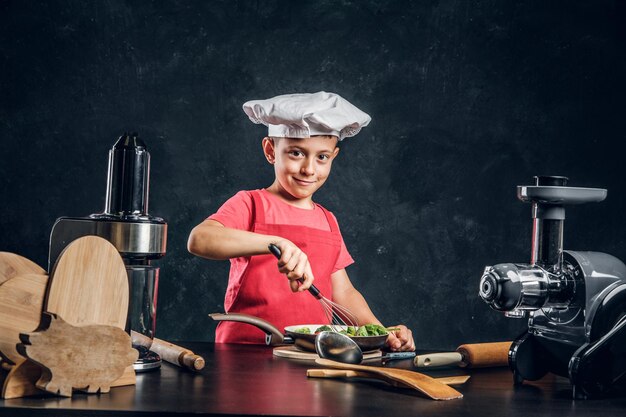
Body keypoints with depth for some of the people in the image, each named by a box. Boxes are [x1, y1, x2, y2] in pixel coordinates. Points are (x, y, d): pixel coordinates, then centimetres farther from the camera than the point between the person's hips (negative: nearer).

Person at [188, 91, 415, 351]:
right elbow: (198, 240, -19)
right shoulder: (251, 204, 0)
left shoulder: (328, 221, 18)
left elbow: (343, 292, 21)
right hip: (245, 354, -5)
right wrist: (276, 243, -30)